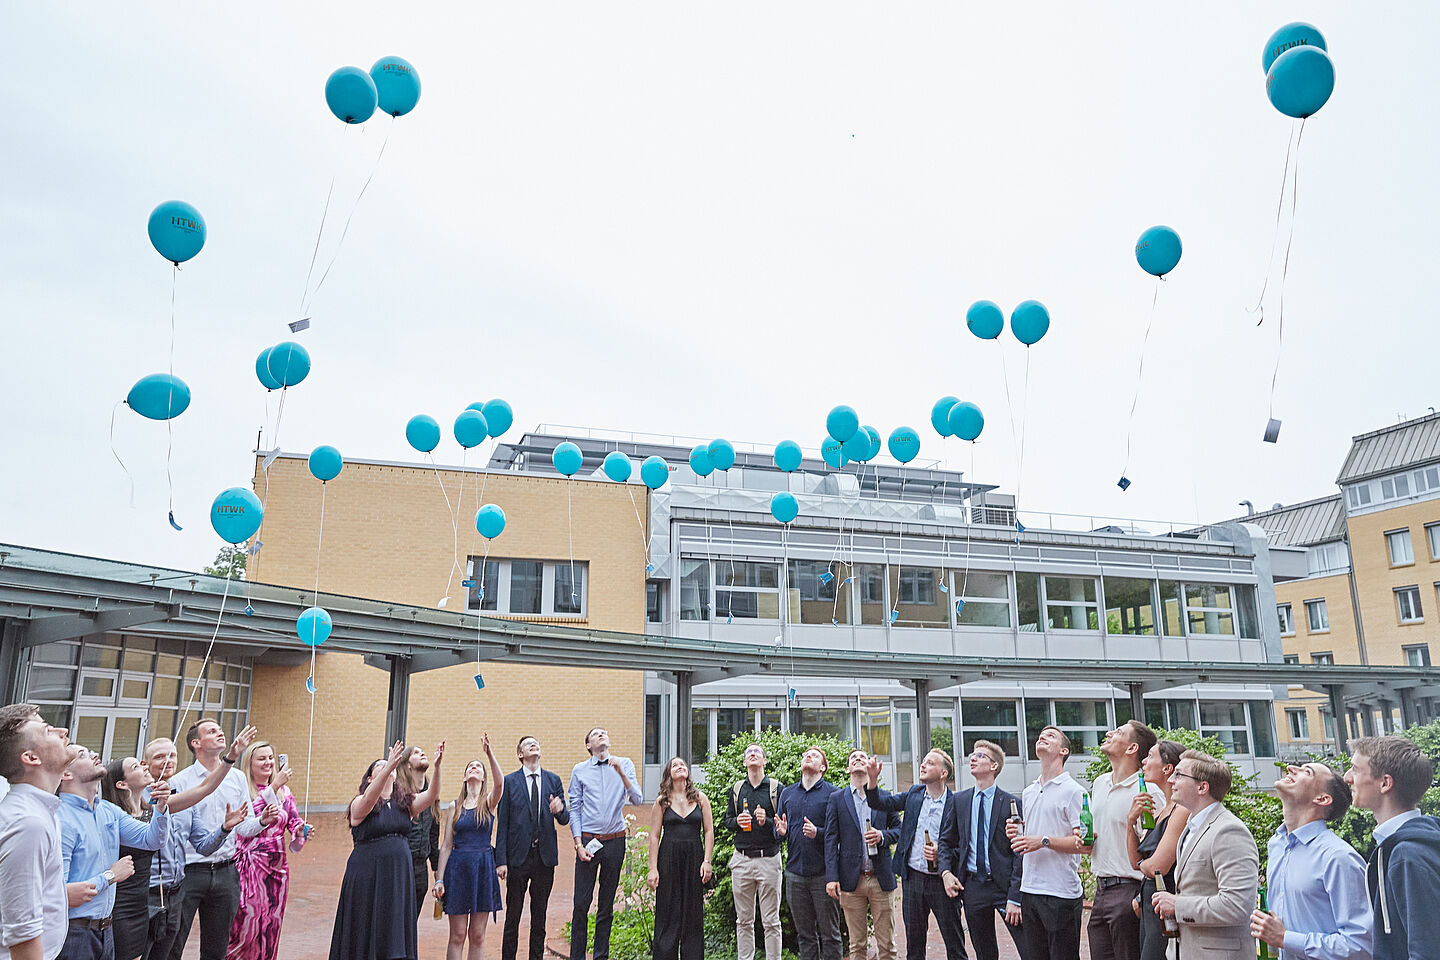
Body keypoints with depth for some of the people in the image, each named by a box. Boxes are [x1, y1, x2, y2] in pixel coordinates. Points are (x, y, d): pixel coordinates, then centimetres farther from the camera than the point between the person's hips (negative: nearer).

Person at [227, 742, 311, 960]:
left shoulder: (284, 791, 10)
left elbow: (294, 823, 8)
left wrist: (301, 832, -14)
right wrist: (273, 787, -21)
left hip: (277, 866, 5)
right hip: (247, 867, -4)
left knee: (270, 926, 8)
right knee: (245, 924, -8)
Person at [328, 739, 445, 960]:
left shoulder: (405, 803, 8)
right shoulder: (360, 804, -3)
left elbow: (431, 795, -9)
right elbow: (369, 798, -26)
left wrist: (436, 766, -27)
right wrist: (389, 765, -40)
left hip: (400, 877, 4)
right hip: (367, 876, -3)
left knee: (395, 938, 6)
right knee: (365, 934, 3)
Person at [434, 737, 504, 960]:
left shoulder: (488, 802, 4)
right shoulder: (454, 807, 7)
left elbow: (499, 784, -19)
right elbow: (446, 846, 7)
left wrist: (490, 753, -30)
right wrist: (440, 879, -1)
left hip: (483, 868, 0)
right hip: (458, 867, 0)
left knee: (478, 935, 4)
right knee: (457, 935, 1)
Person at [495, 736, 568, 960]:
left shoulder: (553, 780, 9)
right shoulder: (509, 782, 1)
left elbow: (564, 820, 8)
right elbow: (502, 824, -1)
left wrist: (560, 810, -17)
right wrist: (501, 860, -8)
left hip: (545, 857, 2)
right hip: (518, 856, -2)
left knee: (539, 915, 9)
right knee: (513, 915, 3)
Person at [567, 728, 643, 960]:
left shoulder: (624, 764, 4)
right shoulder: (579, 770, 4)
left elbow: (637, 799, -4)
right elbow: (574, 810, 5)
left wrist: (621, 773, -17)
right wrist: (578, 843, -4)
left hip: (615, 841, 1)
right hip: (588, 841, -1)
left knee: (607, 905, 7)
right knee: (581, 903, -3)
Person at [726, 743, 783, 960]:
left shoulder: (776, 788, 1)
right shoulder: (737, 788, 13)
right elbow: (727, 820, 16)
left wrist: (767, 822, -18)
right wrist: (737, 822, -5)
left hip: (768, 859, -3)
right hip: (741, 860, 3)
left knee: (771, 921, 0)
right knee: (744, 921, 9)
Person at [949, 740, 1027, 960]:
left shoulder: (1012, 803, -4)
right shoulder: (960, 800, 8)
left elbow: (1020, 854, -6)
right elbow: (946, 841, 14)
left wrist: (1014, 898, -11)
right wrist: (946, 871, -3)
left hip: (1004, 884, -4)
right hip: (972, 886, 4)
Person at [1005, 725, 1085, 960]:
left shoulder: (1073, 791, -6)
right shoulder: (1028, 793, 16)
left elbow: (1083, 842, -13)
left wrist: (1044, 841, -20)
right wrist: (1017, 834, 3)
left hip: (1061, 893, -7)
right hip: (1029, 889, 7)